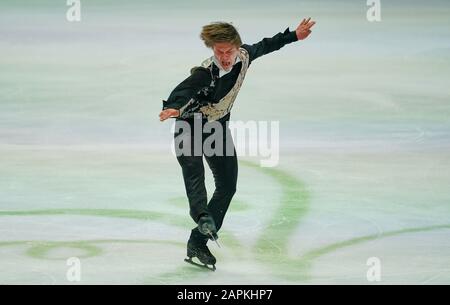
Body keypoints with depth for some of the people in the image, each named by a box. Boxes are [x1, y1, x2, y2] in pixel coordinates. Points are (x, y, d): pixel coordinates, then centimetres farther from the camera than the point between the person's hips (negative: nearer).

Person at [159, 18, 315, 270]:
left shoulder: (244, 56, -14)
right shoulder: (204, 73, -32)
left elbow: (265, 46, 7)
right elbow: (181, 93, -49)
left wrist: (294, 35, 16)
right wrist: (175, 109, -71)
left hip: (218, 126, 6)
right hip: (190, 127, -6)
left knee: (228, 185, 1)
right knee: (193, 167, -33)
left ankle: (198, 243, 4)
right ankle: (202, 217, -57)